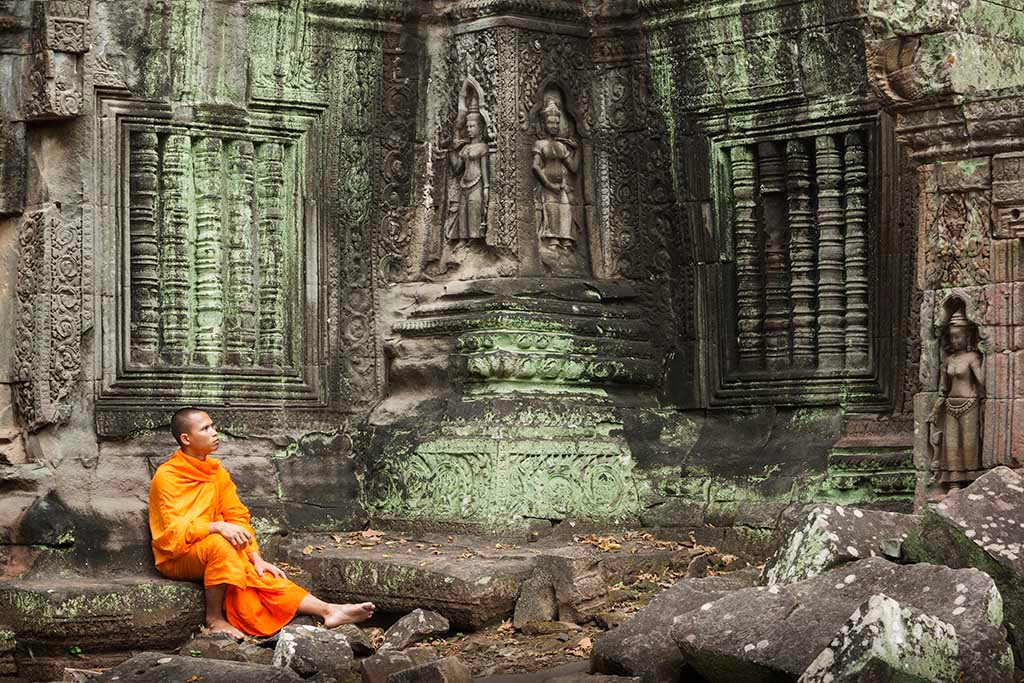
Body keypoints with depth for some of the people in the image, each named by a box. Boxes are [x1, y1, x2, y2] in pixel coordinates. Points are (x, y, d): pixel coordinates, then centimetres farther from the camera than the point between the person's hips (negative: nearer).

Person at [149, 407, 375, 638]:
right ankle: (214, 618, -23)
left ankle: (328, 611, -29)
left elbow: (237, 517, 9)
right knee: (218, 544, -36)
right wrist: (218, 527, -34)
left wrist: (255, 558, -4)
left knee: (259, 574, -17)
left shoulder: (217, 472, 9)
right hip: (176, 558, -6)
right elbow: (174, 530, -21)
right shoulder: (166, 476, -12)